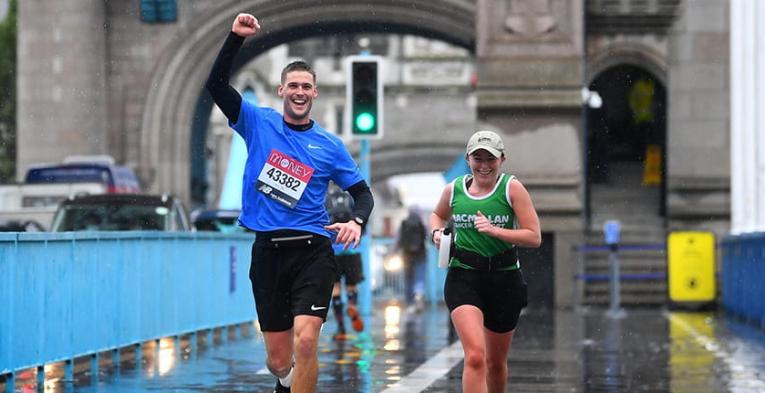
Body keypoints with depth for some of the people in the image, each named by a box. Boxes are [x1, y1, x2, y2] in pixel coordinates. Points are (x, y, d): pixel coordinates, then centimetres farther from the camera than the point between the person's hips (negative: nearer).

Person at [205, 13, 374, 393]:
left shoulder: (329, 145, 6)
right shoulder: (258, 123, 5)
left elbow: (362, 192, 11)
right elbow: (216, 84, -4)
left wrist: (356, 221, -10)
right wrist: (235, 37, -14)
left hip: (312, 251, -1)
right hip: (267, 250, 1)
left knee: (305, 341, -20)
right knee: (278, 359, 6)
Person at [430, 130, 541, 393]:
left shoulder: (512, 188, -5)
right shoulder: (453, 190, 2)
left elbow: (534, 237, -10)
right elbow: (438, 215, 26)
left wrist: (494, 231, -21)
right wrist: (437, 232, 4)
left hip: (504, 280, 1)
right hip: (463, 277, 0)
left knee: (496, 363, 15)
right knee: (475, 356, -21)